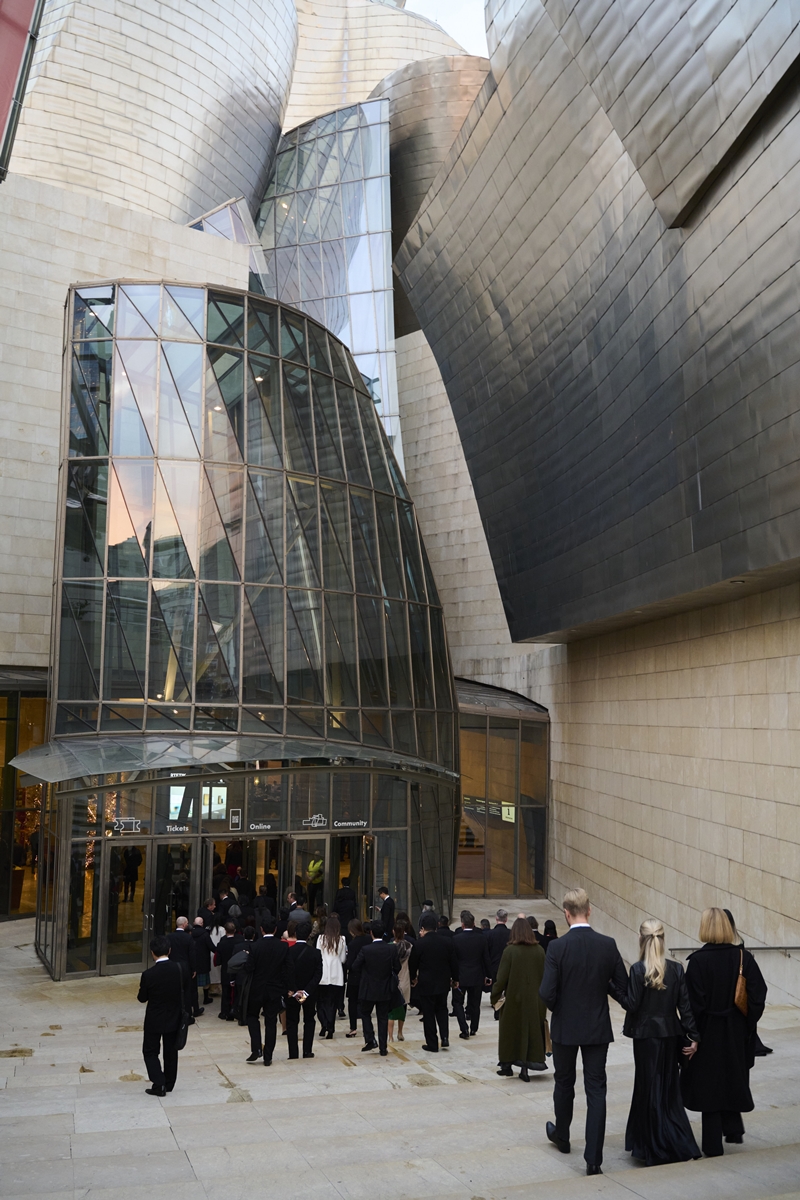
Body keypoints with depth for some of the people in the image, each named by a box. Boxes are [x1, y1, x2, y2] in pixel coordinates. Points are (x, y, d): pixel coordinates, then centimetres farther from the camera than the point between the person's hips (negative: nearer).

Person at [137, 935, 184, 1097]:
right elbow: (181, 990, 0)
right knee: (171, 1051, 18)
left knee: (150, 1051, 12)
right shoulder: (177, 968, -13)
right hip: (174, 1017, 4)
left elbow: (142, 998, -9)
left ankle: (159, 1084, 3)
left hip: (155, 1020, -4)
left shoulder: (148, 974, -22)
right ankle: (169, 1083, 28)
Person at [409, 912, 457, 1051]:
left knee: (428, 1014, 8)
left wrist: (413, 978, 15)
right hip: (443, 982, 4)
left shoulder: (418, 944, -16)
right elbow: (453, 962, 1)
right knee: (442, 1009, 22)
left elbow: (412, 964, -5)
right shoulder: (447, 942, -7)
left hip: (426, 984, -4)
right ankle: (445, 1038, 10)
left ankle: (432, 1045, 13)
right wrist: (454, 978, 16)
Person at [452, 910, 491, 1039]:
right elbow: (486, 959, 0)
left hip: (460, 977, -2)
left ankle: (464, 1029, -1)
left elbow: (452, 960, -7)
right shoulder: (482, 940, -7)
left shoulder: (455, 940, -13)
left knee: (458, 1002, 10)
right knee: (475, 1004, 15)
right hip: (477, 977, 2)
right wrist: (486, 975, 12)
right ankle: (473, 1029, 24)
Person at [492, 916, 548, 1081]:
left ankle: (507, 1065, 22)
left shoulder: (510, 950, -15)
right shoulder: (539, 950, -4)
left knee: (510, 1030, 13)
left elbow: (502, 977, -13)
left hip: (514, 998, -3)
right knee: (531, 1030, 10)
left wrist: (495, 996, -1)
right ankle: (525, 1068, 8)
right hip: (535, 999, 3)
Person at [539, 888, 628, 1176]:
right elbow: (623, 988, -4)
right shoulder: (608, 945, -9)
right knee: (596, 1090, 6)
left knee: (564, 1083, 20)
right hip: (598, 1029, 1)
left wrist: (557, 1008, 2)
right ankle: (593, 1158, 3)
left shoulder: (557, 947, -17)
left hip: (565, 1028, -1)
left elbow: (547, 993, -19)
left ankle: (561, 1136, 41)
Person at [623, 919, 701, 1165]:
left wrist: (628, 1029, 3)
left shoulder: (638, 970, -14)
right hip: (671, 1034, 4)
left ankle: (658, 1151, 10)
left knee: (650, 1088, 7)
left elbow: (633, 1004, -13)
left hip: (646, 1035, -4)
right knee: (669, 1089, 16)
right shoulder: (676, 969, -3)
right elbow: (685, 1005, -3)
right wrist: (693, 1036, 1)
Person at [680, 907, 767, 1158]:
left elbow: (694, 1002, -16)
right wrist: (747, 1025, 3)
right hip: (736, 1032, 3)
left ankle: (713, 1145, 14)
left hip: (708, 1032, -3)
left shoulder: (698, 960, -17)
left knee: (709, 1085, 8)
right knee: (732, 1080, 24)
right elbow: (758, 996, -7)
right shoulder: (743, 957, -7)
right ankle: (733, 1129, 26)